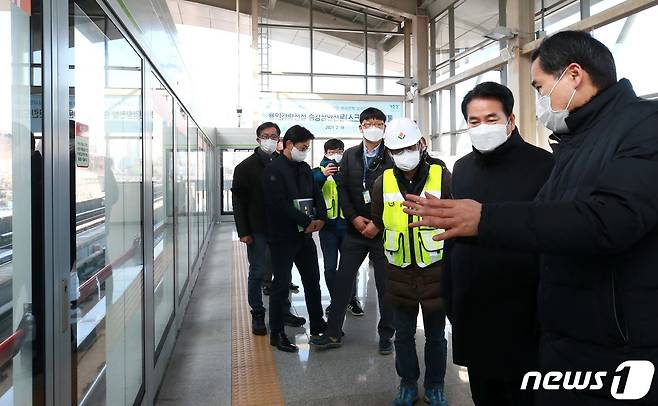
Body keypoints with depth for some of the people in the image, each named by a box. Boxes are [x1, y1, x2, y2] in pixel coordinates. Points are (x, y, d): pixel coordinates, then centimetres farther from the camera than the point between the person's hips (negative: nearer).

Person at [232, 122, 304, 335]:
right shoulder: (246, 167, 0)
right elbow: (239, 202, -3)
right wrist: (244, 232, -9)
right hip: (258, 230, -3)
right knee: (258, 273, 3)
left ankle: (284, 311, 24)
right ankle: (257, 315, 16)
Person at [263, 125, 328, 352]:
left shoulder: (305, 168, 12)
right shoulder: (274, 170, -11)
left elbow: (316, 194, 12)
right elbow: (280, 204, -21)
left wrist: (321, 218, -7)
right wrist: (306, 221, -18)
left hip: (305, 234, 8)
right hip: (283, 237, -7)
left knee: (312, 280, 14)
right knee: (281, 284, 0)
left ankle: (317, 325, 29)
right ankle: (276, 334, 13)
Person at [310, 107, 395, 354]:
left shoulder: (392, 157, -5)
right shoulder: (349, 155, 7)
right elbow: (342, 188, 4)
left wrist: (377, 223, -12)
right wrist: (354, 218, -7)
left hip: (383, 230, -3)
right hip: (355, 229, 3)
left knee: (385, 285, 7)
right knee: (342, 280, 6)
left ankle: (386, 335, 23)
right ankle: (333, 333, 18)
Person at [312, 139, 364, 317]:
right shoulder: (318, 171, 5)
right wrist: (323, 175, -29)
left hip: (347, 224, 0)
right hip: (328, 225, 0)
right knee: (330, 266, 6)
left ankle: (352, 299, 19)